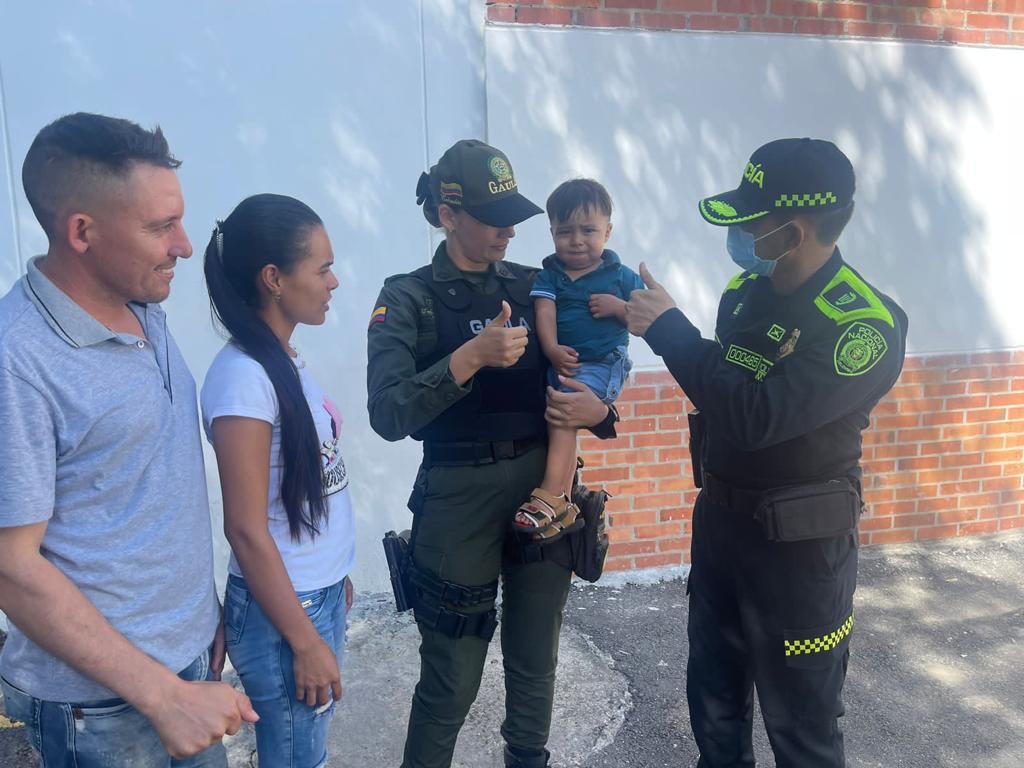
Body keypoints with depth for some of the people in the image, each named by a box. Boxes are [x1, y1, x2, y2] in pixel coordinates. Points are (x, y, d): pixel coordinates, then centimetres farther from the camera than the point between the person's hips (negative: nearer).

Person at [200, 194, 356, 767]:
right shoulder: (244, 377, -23)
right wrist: (305, 640, -16)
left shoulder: (287, 360, 3)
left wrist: (335, 578, 15)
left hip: (320, 591, 7)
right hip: (283, 607, -7)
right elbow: (247, 531, -21)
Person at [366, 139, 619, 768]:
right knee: (452, 682, 9)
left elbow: (584, 374, 12)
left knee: (535, 662, 19)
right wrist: (472, 355, -26)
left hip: (544, 486, 4)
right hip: (460, 498, -4)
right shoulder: (409, 299, -5)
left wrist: (597, 410, -10)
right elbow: (389, 415, -18)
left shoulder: (533, 287, 6)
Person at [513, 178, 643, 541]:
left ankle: (551, 495, -24)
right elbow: (544, 313, -6)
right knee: (561, 421, 1)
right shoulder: (548, 276, 10)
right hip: (560, 365, 5)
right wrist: (552, 350, -23)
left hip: (604, 364, -5)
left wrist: (618, 307, -12)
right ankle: (566, 506, 12)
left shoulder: (621, 276, 6)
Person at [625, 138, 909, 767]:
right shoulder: (745, 291, 0)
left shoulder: (866, 321, -22)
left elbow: (758, 416, -31)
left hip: (800, 542, -6)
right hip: (718, 520, 7)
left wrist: (669, 329, -26)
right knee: (713, 697, 22)